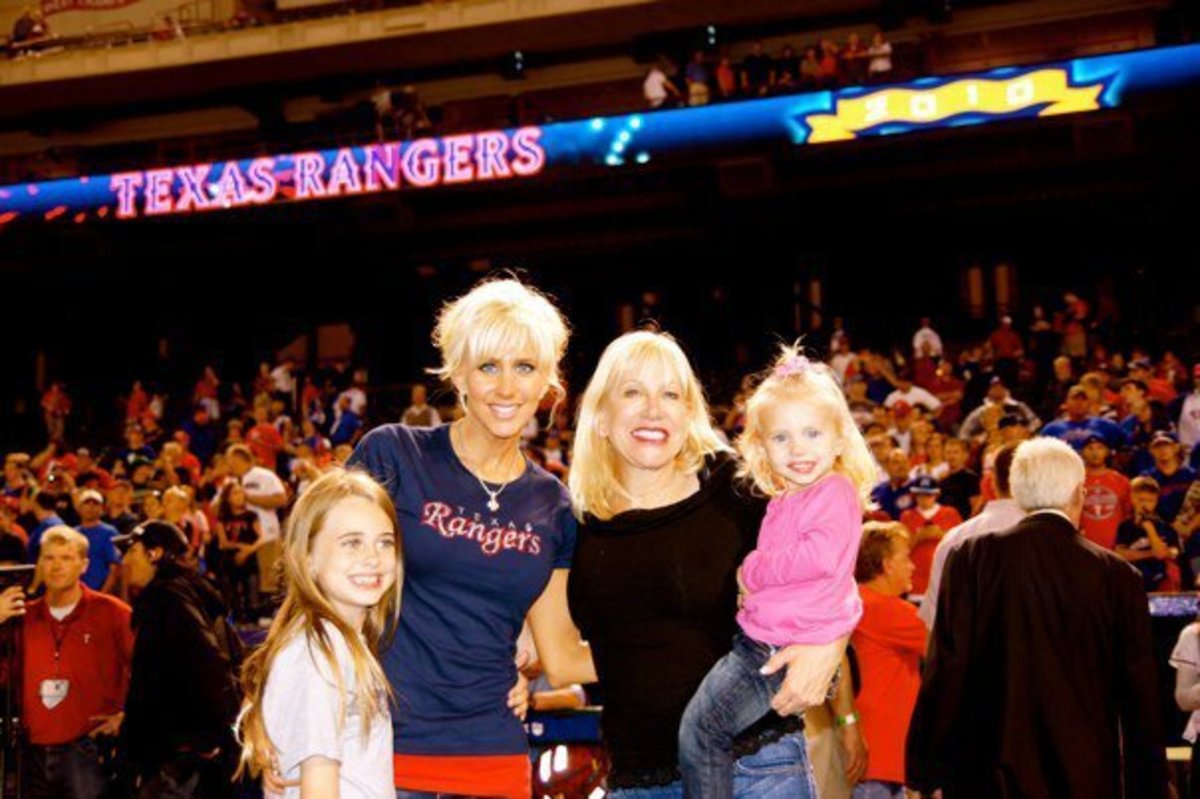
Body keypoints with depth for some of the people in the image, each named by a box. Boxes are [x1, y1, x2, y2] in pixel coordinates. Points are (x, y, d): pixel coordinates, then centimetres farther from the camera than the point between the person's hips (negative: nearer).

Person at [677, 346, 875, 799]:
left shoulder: (834, 492, -12)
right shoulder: (784, 500, 16)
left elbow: (821, 556, -28)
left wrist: (754, 570, -17)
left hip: (790, 648, -10)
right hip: (759, 638, 10)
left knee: (701, 726, -8)